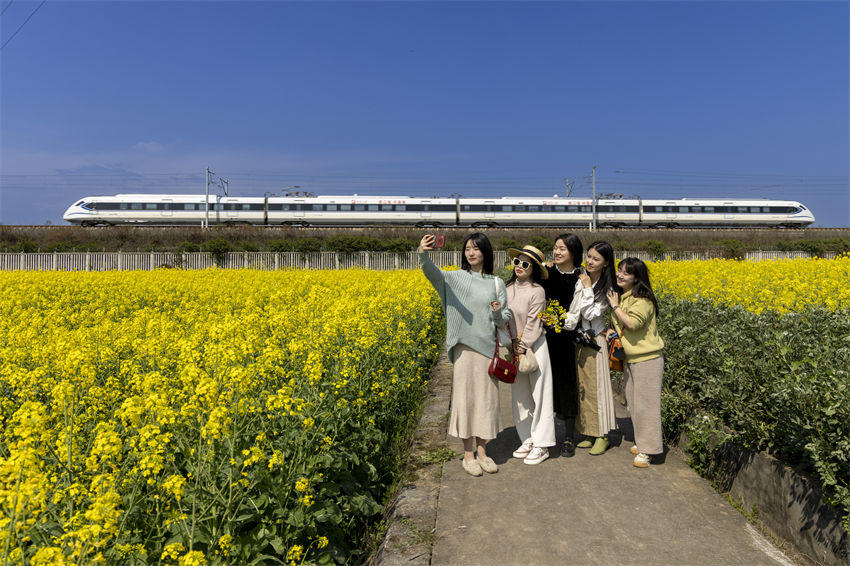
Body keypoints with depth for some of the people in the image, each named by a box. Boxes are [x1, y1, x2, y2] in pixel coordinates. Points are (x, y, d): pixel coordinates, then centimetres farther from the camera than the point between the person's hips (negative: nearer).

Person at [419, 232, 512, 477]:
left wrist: (498, 313, -16)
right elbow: (432, 272, -20)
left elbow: (504, 321, 7)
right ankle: (468, 455, 16)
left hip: (488, 347, 3)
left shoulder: (496, 283, 7)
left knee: (486, 398, 9)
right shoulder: (456, 278, 0)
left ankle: (482, 452, 24)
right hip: (464, 347, -2)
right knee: (465, 396, 3)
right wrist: (423, 254, -41)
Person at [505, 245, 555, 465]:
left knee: (538, 395, 2)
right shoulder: (508, 288, 4)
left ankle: (541, 445, 11)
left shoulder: (537, 291, -13)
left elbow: (533, 323, -15)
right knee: (519, 396, 12)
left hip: (534, 346, -6)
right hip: (514, 347, 6)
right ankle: (527, 440, 25)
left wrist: (523, 346, -17)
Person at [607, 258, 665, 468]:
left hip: (647, 359, -9)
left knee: (645, 402, -4)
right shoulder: (619, 295, 10)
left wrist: (615, 306, -16)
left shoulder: (642, 299, -16)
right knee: (633, 401, 15)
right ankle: (641, 441, 29)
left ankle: (646, 450, 3)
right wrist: (612, 329, 2)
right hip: (629, 358, 9)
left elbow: (632, 323, -28)